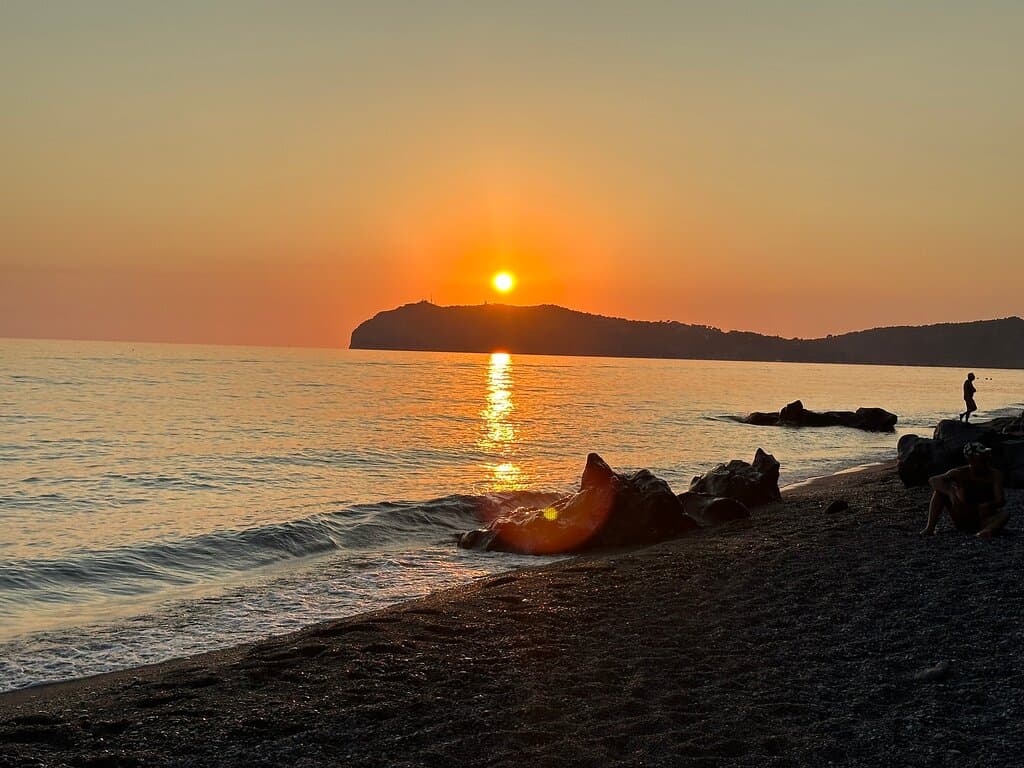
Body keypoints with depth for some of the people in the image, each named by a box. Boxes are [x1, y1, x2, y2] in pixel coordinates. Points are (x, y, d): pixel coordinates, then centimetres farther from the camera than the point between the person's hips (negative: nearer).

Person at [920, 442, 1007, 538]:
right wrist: (950, 492, -38)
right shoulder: (960, 473, -6)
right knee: (941, 488, -14)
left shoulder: (995, 475, -8)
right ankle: (930, 527, -24)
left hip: (983, 521, -1)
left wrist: (989, 505, -44)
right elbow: (933, 480, -19)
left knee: (1005, 514, -30)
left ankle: (987, 530, -58)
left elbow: (1000, 500, -20)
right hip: (962, 521, 1)